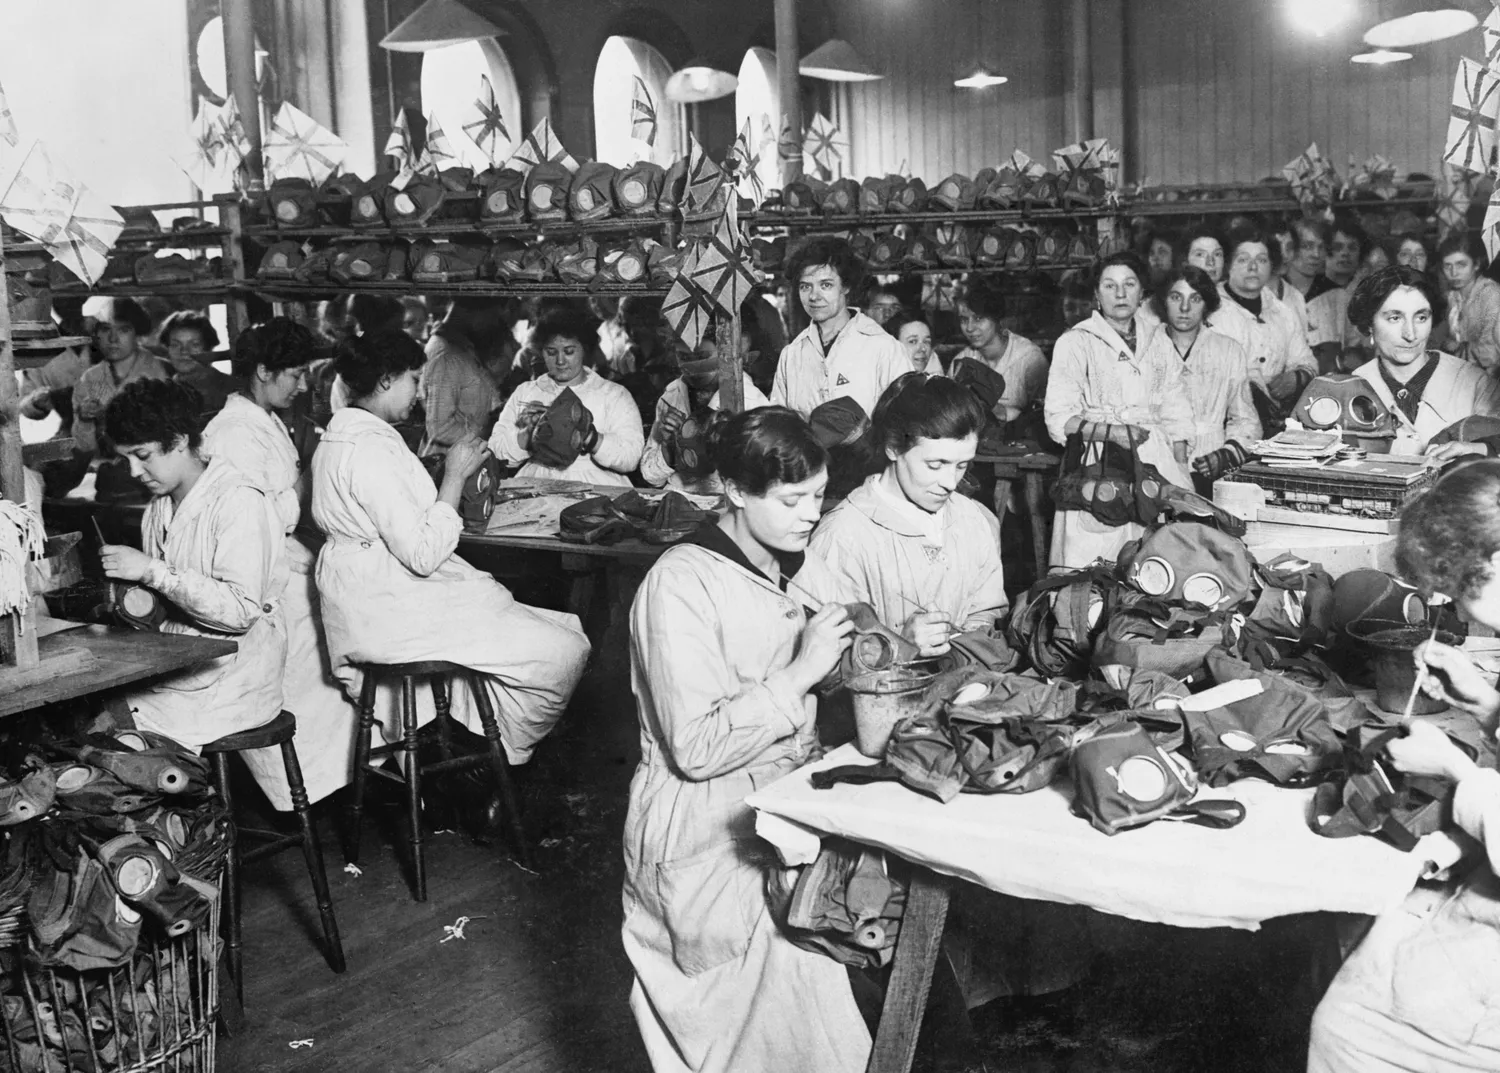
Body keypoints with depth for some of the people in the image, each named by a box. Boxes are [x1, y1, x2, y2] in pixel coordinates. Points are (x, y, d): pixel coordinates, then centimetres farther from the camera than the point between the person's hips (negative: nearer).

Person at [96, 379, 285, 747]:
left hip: (231, 685, -8)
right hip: (173, 669, 8)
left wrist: (152, 571, -23)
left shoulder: (239, 501, -14)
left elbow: (241, 610, -22)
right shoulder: (158, 509, 13)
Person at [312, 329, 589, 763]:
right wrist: (455, 476, -15)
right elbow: (423, 554, -24)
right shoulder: (370, 450, -21)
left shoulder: (336, 437, 13)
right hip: (388, 611, -11)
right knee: (564, 652, -12)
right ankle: (495, 757, 11)